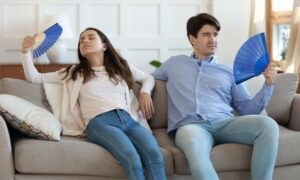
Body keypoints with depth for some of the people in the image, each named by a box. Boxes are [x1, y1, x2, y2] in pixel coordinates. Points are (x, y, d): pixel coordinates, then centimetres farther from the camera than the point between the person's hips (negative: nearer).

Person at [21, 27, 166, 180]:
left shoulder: (121, 67, 30)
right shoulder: (74, 72, 25)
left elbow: (148, 78, 42)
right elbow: (34, 78, 25)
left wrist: (145, 92, 20)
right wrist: (26, 52, 10)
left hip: (128, 120, 3)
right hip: (99, 123, -2)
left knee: (154, 155, -33)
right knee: (132, 159, -36)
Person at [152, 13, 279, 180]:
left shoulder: (230, 71, 24)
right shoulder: (174, 64, 25)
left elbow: (249, 110, 18)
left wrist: (268, 84, 2)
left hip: (224, 123, 3)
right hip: (190, 125, -2)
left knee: (267, 124, -29)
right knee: (194, 146, -42)